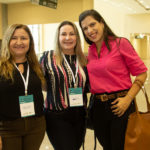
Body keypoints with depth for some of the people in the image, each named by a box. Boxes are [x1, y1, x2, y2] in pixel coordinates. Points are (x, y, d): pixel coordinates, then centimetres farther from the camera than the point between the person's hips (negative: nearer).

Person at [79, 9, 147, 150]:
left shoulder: (120, 43, -8)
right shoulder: (90, 51, 8)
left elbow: (141, 73, -8)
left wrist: (127, 99, -16)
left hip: (119, 106, -5)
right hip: (98, 106, 5)